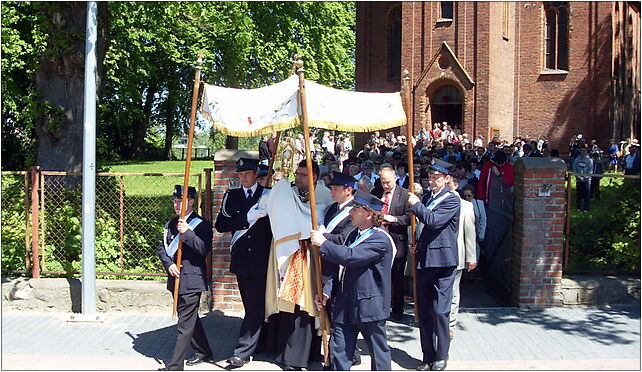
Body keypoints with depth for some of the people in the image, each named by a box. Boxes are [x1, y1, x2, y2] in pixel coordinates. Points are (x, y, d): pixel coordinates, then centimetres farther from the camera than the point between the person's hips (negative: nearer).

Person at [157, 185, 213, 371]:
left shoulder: (202, 224, -7)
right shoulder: (170, 224, 13)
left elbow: (204, 249, -17)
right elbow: (162, 248, 13)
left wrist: (187, 233, -25)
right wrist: (169, 264, -5)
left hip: (191, 280, -7)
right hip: (176, 279, 7)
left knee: (185, 324, -5)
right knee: (190, 319, 19)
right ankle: (203, 352, 35)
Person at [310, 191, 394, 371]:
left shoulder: (380, 239, -16)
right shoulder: (354, 235, 13)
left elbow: (350, 257, -27)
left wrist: (323, 243, -18)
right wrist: (327, 290, 9)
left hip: (370, 306, -8)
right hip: (345, 305, 8)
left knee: (379, 351, 9)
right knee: (339, 352, 9)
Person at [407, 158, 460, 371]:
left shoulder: (451, 200, -7)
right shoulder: (430, 199, 17)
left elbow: (433, 220, -21)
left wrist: (416, 205, -9)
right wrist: (416, 245, 12)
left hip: (442, 262, -7)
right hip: (425, 261, 8)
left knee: (440, 311, -5)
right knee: (424, 312, 9)